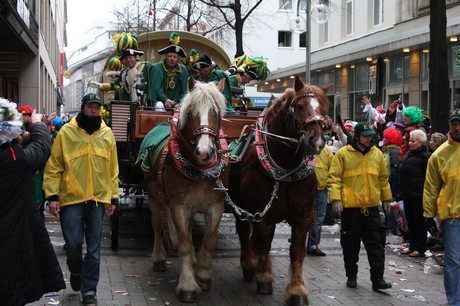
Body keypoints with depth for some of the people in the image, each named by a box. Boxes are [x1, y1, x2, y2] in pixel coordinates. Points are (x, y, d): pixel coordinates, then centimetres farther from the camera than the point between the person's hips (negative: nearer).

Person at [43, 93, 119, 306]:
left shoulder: (107, 134, 6)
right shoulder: (66, 132, -3)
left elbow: (113, 169, 9)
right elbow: (53, 167, -2)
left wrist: (114, 197, 6)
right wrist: (52, 195, -8)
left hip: (98, 199, 2)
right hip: (71, 198, -2)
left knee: (94, 248, 5)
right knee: (73, 243, 1)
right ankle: (76, 272, 32)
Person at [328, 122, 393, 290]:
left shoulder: (377, 154, 8)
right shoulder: (342, 154, -5)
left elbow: (383, 178, 18)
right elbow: (334, 177, -7)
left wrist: (386, 198, 20)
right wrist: (335, 199, -15)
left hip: (372, 207, 3)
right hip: (350, 207, -3)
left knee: (376, 244, 0)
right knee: (351, 245, 8)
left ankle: (377, 278, 4)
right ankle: (351, 276, 22)